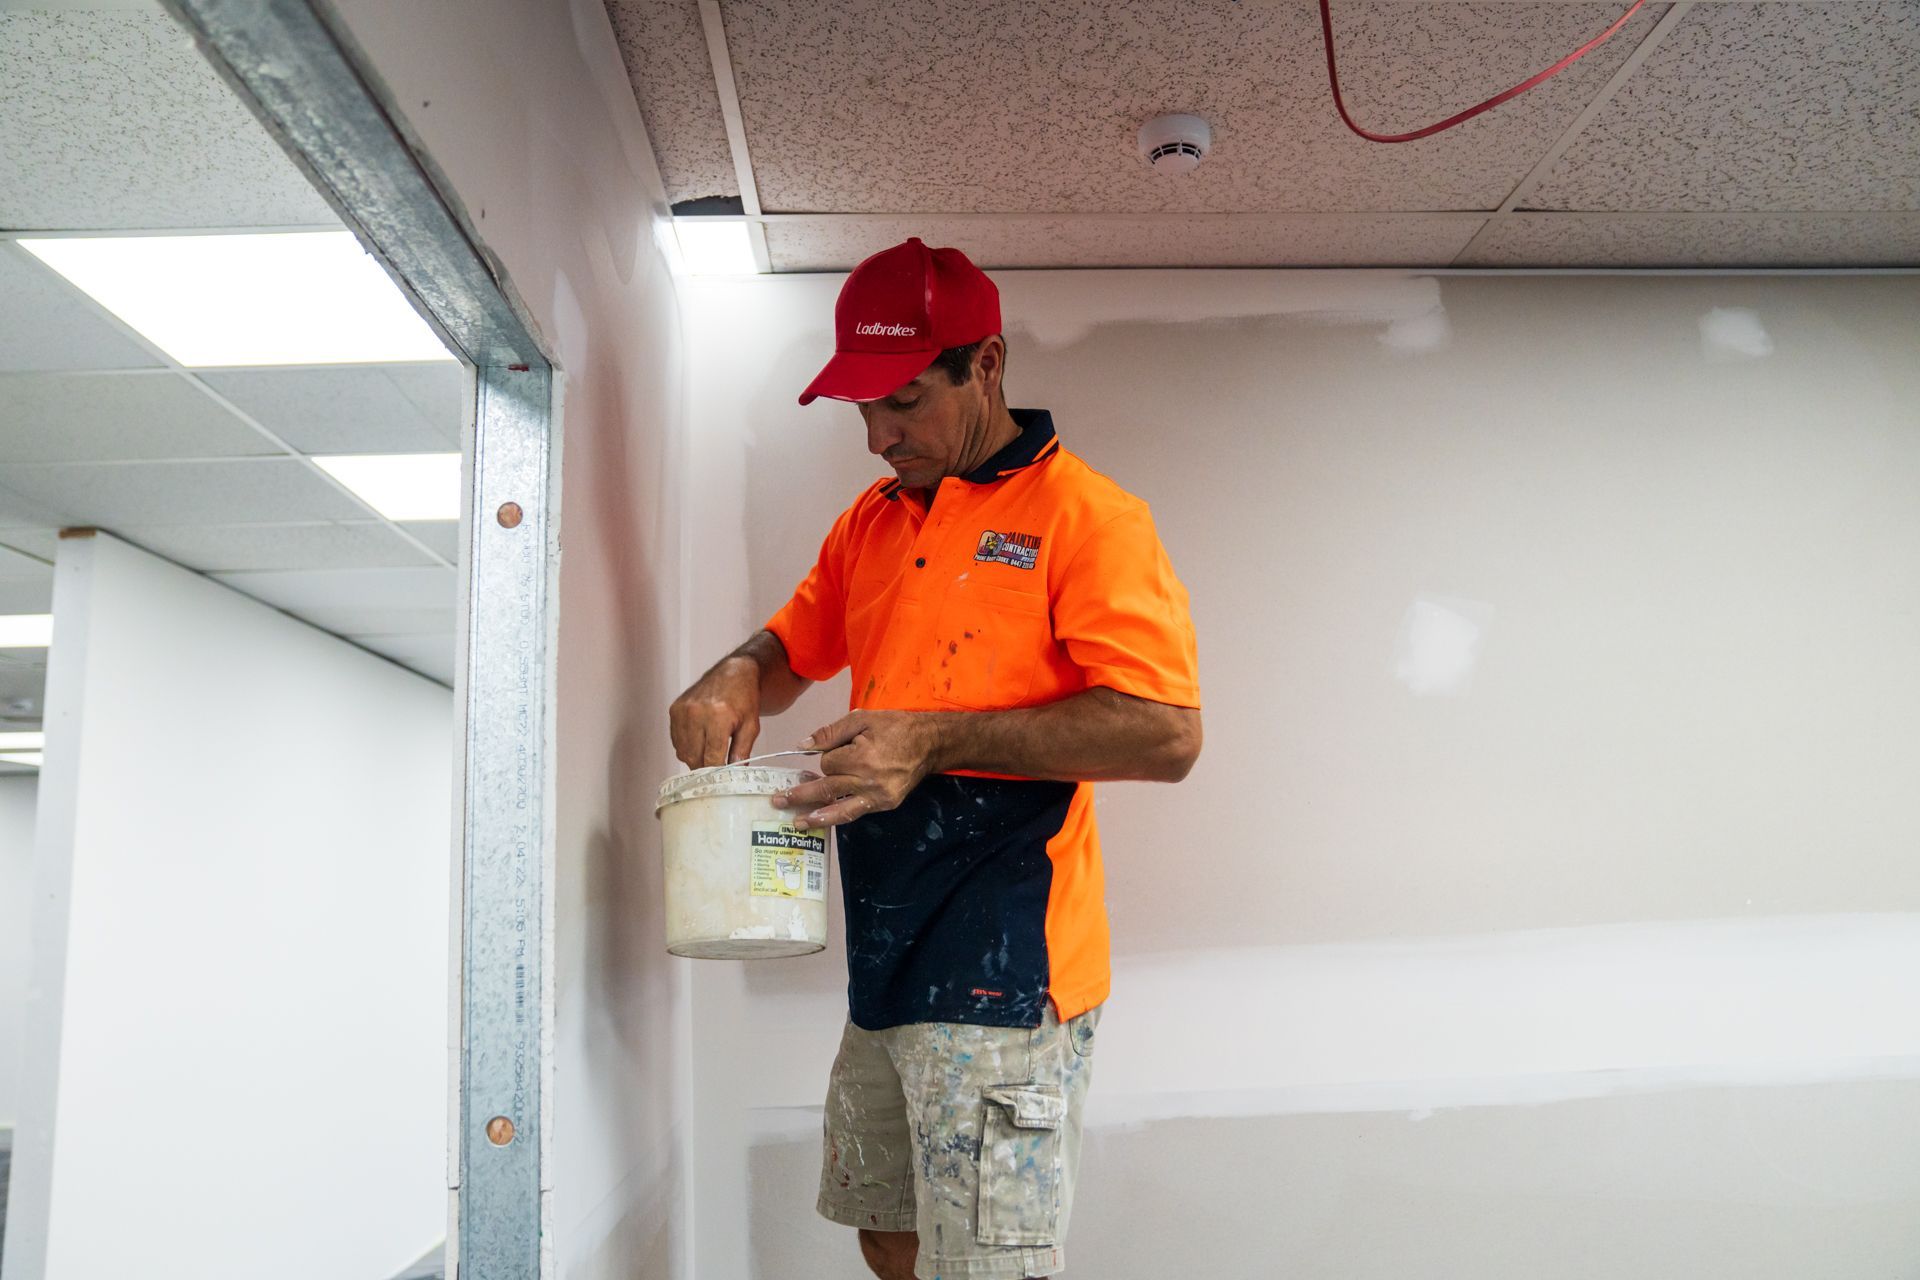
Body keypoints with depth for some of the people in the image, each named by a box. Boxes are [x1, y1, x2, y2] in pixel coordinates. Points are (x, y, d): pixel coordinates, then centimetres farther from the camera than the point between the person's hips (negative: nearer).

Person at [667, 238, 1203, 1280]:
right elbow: (791, 647, 24)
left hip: (1002, 970, -7)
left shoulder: (1085, 513, -9)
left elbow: (1165, 734, -18)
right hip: (884, 961, 8)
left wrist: (938, 741, -24)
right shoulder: (871, 521, 14)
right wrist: (735, 683, -1)